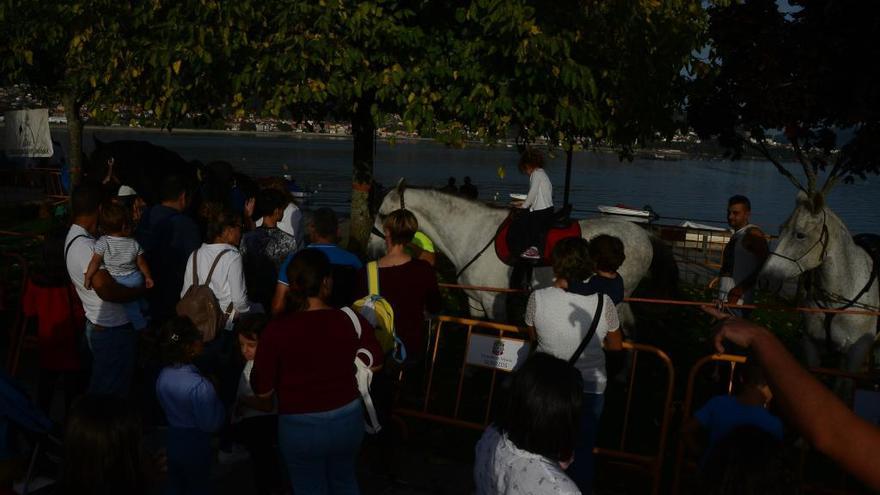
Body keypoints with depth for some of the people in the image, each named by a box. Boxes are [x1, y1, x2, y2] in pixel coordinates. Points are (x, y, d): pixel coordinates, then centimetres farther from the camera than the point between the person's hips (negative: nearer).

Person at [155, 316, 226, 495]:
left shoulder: (163, 376, -11)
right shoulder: (199, 385, -33)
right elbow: (211, 424, -25)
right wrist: (215, 397, -12)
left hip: (173, 440, 6)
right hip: (196, 446, -6)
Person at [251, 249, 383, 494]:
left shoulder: (277, 329, -22)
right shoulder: (352, 321, -15)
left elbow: (262, 390, -14)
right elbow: (375, 362, 4)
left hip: (300, 427, -2)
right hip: (348, 420, 2)